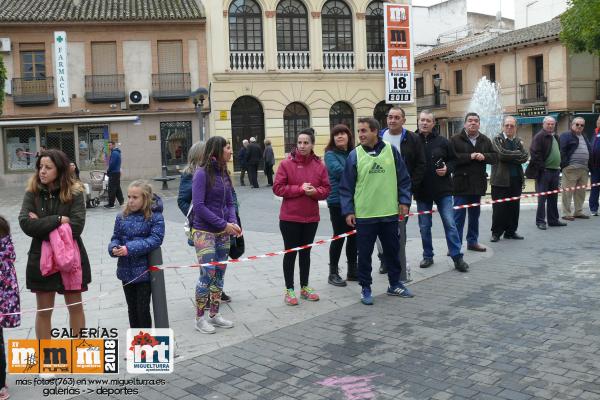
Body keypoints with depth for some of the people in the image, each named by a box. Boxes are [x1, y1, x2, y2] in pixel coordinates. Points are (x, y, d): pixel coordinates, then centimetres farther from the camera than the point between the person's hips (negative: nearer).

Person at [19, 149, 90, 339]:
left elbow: (76, 226, -19)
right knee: (44, 311, 12)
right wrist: (57, 220, -21)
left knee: (75, 307, 13)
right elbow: (25, 223, -16)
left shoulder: (74, 192, -9)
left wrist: (42, 224, -16)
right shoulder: (32, 193, -3)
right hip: (41, 258, 2)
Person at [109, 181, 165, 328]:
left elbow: (155, 239, -19)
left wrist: (130, 249, -25)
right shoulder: (122, 217, 3)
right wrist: (114, 248, -15)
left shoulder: (154, 217, -11)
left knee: (143, 309, 1)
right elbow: (115, 237, 8)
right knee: (132, 308, 18)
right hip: (126, 270, 5)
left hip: (144, 271, -5)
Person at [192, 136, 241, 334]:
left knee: (219, 274, 10)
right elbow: (198, 206, -18)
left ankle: (214, 314, 23)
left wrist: (233, 222, -8)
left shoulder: (224, 173, 7)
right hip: (204, 232, -7)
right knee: (208, 274, -6)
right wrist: (224, 224, -17)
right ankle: (200, 318, 9)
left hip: (223, 232, 7)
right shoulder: (202, 173, -14)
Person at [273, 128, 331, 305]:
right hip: (289, 217, -3)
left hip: (311, 217, 3)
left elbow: (326, 189, 4)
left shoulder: (319, 165, 1)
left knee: (305, 252, 15)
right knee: (290, 253, 5)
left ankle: (304, 287, 28)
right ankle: (289, 290, 16)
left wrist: (315, 191, -17)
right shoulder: (286, 164, -7)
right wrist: (300, 189, -19)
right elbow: (277, 188, -10)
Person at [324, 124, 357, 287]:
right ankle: (333, 273, 12)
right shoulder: (331, 154, -5)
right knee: (339, 237, 0)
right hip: (338, 201, -6)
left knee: (353, 236, 11)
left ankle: (352, 270, 24)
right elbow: (339, 171, -20)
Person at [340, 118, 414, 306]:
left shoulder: (391, 151, 0)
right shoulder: (355, 155, -3)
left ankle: (395, 284, 31)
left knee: (392, 250, 14)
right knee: (365, 253, 6)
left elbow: (403, 179, 6)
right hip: (364, 215, -1)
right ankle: (365, 288, 21)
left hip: (390, 213, 2)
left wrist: (404, 201, 0)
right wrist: (348, 211, -6)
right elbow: (346, 187, -2)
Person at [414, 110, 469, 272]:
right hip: (422, 191, 1)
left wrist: (447, 169, -10)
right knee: (424, 227, 9)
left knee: (450, 223, -1)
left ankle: (457, 256, 6)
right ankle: (427, 256, 23)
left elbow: (453, 159, 9)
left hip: (442, 190, -1)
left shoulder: (442, 141, 0)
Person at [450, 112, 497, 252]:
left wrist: (484, 156, -12)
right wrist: (470, 156, -19)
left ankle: (472, 241, 24)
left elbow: (494, 157, 8)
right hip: (461, 182, -5)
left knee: (475, 214, 14)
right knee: (458, 215, -5)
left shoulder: (485, 140, 11)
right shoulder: (455, 139, -4)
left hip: (478, 183, 5)